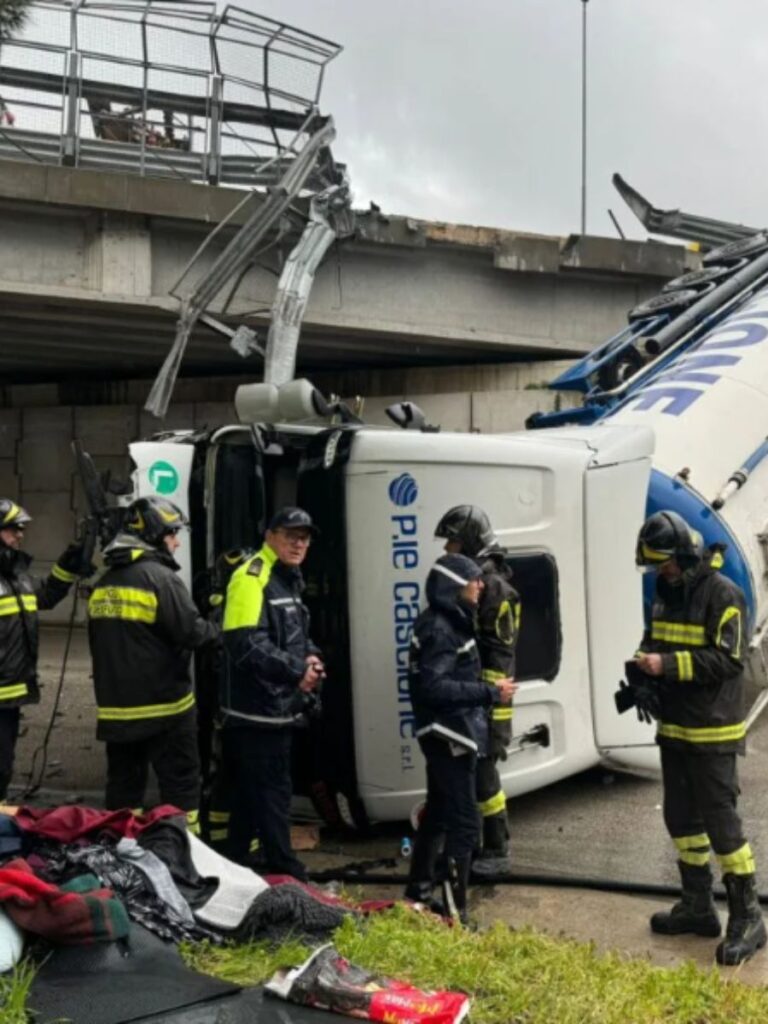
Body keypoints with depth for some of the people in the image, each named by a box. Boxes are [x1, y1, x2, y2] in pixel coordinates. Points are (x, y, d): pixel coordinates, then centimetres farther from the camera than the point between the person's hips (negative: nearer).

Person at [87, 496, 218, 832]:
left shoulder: (103, 583, 11)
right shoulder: (160, 577, -15)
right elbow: (192, 632, -19)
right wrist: (217, 630, 1)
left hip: (116, 707, 7)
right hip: (164, 707, -7)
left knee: (123, 786, 14)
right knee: (181, 786, 2)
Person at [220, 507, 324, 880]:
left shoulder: (288, 580, 16)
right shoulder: (252, 577, -16)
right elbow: (247, 644, -27)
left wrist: (310, 656, 2)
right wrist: (296, 670, -20)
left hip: (277, 709, 10)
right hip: (255, 712, -10)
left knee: (250, 798, 18)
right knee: (271, 797, -3)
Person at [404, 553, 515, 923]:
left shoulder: (445, 622, 12)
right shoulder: (441, 628, -20)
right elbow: (434, 686, -29)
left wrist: (488, 691, 4)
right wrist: (490, 693, -25)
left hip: (445, 734, 11)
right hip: (449, 735, -11)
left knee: (438, 811, 21)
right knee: (464, 822, -9)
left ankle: (420, 888, 35)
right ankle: (455, 912, -6)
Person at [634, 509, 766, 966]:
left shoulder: (723, 594, -15)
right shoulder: (666, 591, 10)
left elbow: (728, 659, -20)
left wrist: (668, 665, -25)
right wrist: (646, 660, -2)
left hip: (712, 731, -8)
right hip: (673, 727, 8)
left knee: (721, 821, -4)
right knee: (680, 818, 14)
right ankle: (697, 906, 28)